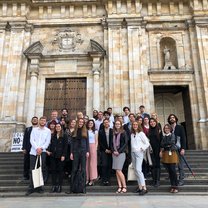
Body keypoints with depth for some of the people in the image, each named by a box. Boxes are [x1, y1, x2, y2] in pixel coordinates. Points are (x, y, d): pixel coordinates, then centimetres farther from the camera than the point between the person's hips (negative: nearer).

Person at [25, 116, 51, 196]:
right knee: (32, 169, 0)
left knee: (41, 170, 1)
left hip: (42, 152, -1)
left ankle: (40, 187, 11)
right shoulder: (34, 129, 11)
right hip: (33, 151, 1)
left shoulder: (48, 131, 8)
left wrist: (41, 148, -13)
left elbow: (48, 142, 1)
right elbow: (32, 140, 2)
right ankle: (31, 188, 6)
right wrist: (37, 148, -12)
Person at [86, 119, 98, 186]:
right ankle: (87, 178, 9)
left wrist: (95, 148, -4)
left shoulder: (95, 132, 10)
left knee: (92, 162, -2)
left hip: (93, 147, -1)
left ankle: (92, 179, 3)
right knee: (86, 163, 0)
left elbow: (96, 141, 8)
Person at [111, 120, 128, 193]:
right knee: (117, 171, 5)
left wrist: (119, 151, -12)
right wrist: (113, 151, -2)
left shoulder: (123, 133, -3)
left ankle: (124, 187, 1)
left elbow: (126, 143, -8)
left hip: (121, 153, -5)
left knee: (118, 170, -10)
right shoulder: (113, 133, 12)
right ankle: (120, 187, 12)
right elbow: (112, 143, 13)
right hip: (114, 153, 5)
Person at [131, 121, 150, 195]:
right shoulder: (132, 134, 11)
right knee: (135, 170, 8)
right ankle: (139, 186, 16)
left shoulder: (141, 133, -4)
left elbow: (147, 143, -5)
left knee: (138, 170, -14)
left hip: (139, 153, -6)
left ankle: (144, 188, -10)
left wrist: (142, 148, -6)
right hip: (133, 153, 6)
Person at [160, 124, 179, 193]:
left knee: (173, 170, -7)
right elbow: (161, 145, 4)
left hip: (172, 153, -4)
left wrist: (164, 144, -3)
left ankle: (175, 186, 0)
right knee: (169, 171, 5)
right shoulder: (163, 137, 15)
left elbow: (172, 142, -13)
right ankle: (172, 186, 12)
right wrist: (161, 151, -13)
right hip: (165, 154, 4)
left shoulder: (172, 135, 3)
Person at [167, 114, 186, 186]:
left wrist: (183, 149, -10)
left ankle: (181, 180, 10)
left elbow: (183, 138, -1)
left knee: (180, 165, 0)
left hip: (179, 149, -2)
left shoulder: (180, 127, 4)